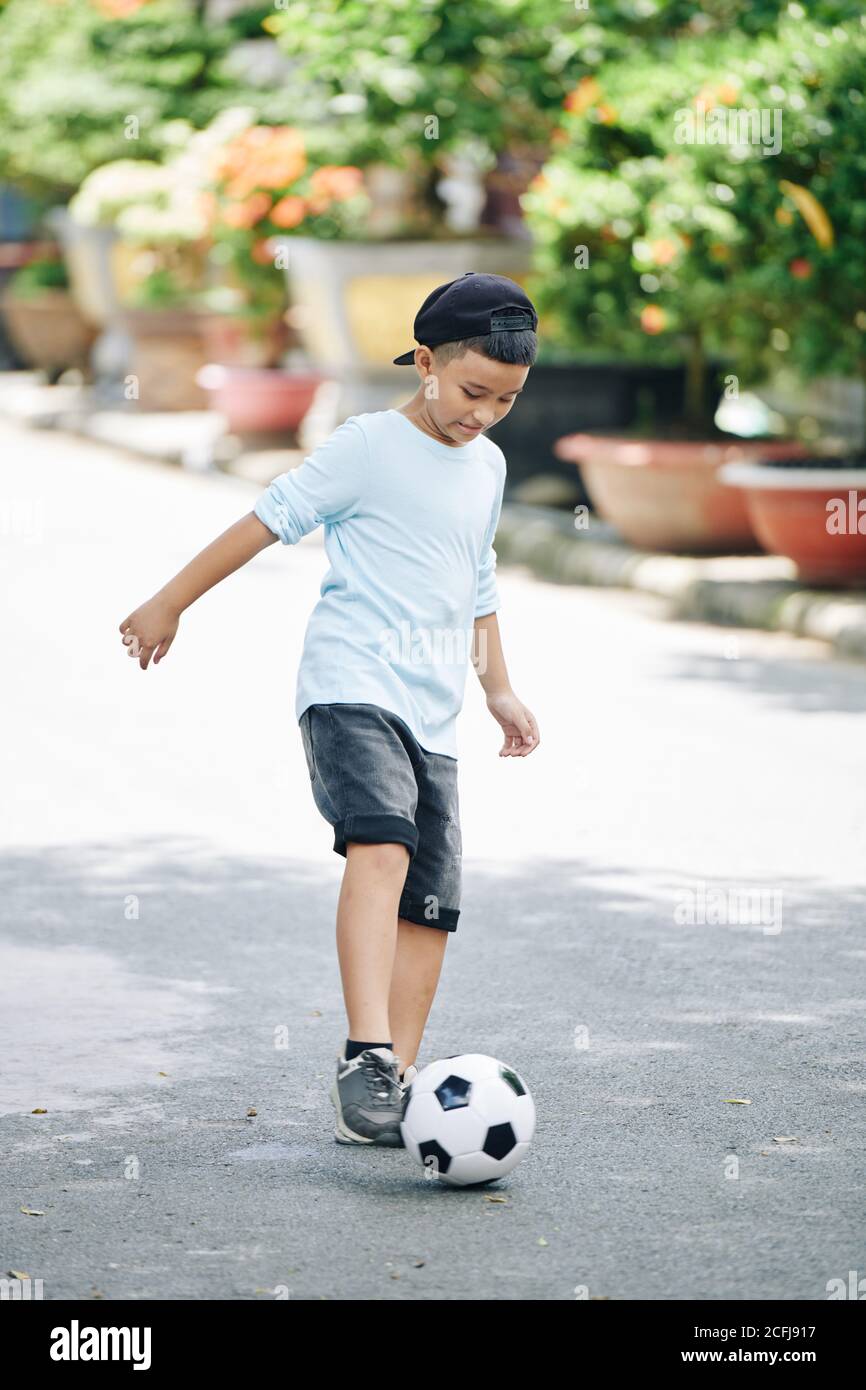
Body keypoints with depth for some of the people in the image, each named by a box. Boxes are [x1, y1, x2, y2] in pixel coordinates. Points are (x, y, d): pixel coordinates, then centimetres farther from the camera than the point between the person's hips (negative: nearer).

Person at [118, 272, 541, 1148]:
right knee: (382, 847, -28)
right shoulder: (367, 447, -4)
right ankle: (366, 1058, -35)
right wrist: (169, 606, 0)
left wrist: (497, 688, 30)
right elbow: (269, 520, -2)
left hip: (431, 713, 7)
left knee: (430, 903, 1)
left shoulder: (487, 466, 17)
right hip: (351, 686, -7)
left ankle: (387, 1098, 4)